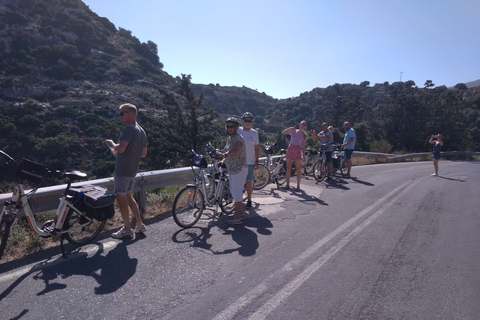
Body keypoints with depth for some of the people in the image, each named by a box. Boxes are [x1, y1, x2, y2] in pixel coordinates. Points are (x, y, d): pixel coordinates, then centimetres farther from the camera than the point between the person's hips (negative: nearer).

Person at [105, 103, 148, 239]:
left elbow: (121, 148, -26)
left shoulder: (129, 129, -15)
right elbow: (143, 154, 17)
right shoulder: (141, 131, 14)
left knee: (120, 197, 0)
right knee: (128, 197, 18)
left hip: (123, 170, -9)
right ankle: (140, 225, 21)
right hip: (133, 170, 9)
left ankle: (127, 229, 7)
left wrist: (112, 144, -5)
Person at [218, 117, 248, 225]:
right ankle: (239, 212, 30)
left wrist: (225, 155, -51)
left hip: (239, 169, -10)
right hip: (232, 169, 10)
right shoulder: (230, 138, 15)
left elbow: (235, 150, -37)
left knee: (237, 193, -6)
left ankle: (237, 218, 2)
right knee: (234, 192, 17)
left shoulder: (238, 138, -16)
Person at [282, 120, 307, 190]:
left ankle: (298, 185, 4)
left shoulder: (304, 136, 6)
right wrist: (290, 128, -11)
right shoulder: (293, 131, 5)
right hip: (290, 149, 0)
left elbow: (303, 146, 7)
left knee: (298, 169, -3)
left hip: (298, 151, 0)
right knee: (288, 168, 3)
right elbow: (283, 132, 2)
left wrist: (304, 156, 1)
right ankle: (287, 184, 12)